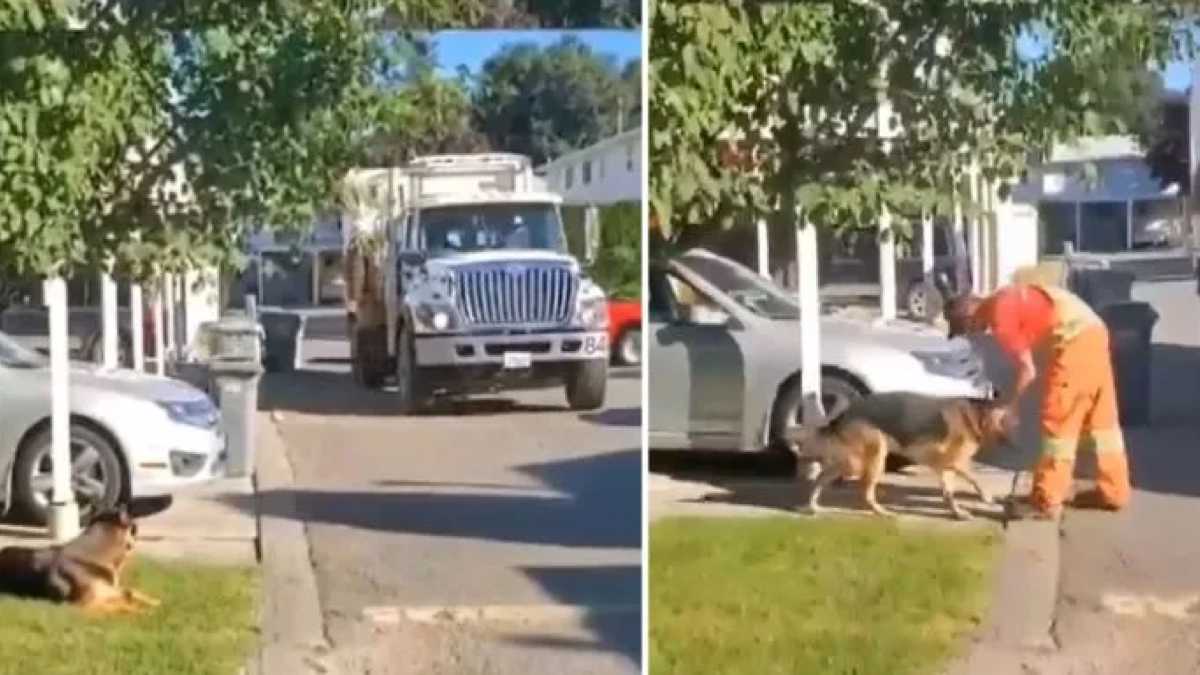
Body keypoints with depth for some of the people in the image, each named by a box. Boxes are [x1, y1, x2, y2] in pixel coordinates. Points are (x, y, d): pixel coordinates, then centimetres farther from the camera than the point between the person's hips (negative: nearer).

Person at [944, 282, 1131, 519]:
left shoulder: (1000, 317, -9)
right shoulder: (1002, 302, 19)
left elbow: (1028, 371, -9)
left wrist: (1008, 405, 4)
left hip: (1075, 339, -10)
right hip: (1093, 329, 10)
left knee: (1058, 421, -3)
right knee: (1100, 417, 16)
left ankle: (1047, 501, 0)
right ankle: (1113, 491, 25)